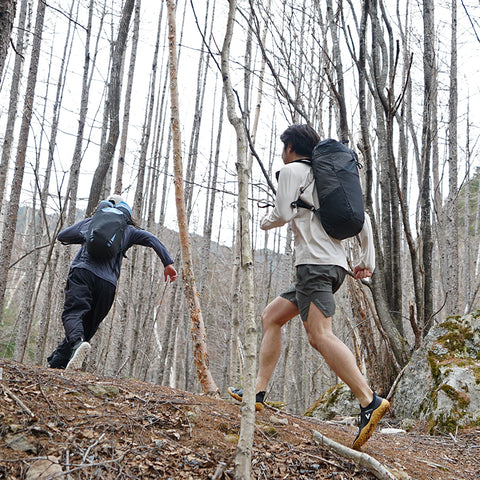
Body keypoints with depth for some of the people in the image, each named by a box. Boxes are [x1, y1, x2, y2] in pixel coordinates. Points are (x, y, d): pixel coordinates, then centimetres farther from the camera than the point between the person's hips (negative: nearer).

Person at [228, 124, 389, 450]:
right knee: (272, 316, 15)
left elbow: (283, 214, -6)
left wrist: (264, 222, 17)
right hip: (335, 265, 10)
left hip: (315, 262, -10)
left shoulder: (291, 170, 5)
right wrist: (368, 261, 19)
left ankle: (370, 402, -29)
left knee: (319, 335, -19)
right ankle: (258, 392, 12)